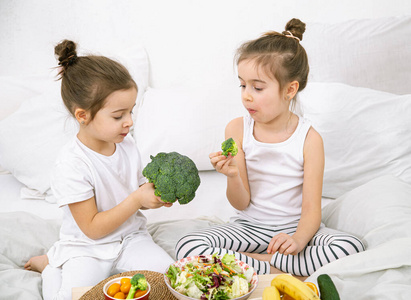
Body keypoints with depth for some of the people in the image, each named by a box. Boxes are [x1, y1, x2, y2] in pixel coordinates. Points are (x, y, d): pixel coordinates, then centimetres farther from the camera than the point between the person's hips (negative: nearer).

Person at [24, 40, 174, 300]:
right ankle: (51, 265, 10)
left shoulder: (127, 144, -3)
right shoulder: (72, 165, -23)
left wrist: (156, 196, -12)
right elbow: (93, 228, -19)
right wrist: (137, 199, -24)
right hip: (87, 247, -5)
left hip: (131, 237, 5)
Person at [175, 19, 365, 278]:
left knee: (351, 247, -29)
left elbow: (312, 209, -10)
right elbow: (241, 203, -5)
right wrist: (233, 176, -27)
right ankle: (281, 274, -19)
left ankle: (250, 261, -19)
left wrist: (298, 240, -32)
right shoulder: (237, 129, -5)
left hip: (295, 227, 0)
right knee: (187, 247, -23)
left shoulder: (309, 138, -9)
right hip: (249, 226, 1)